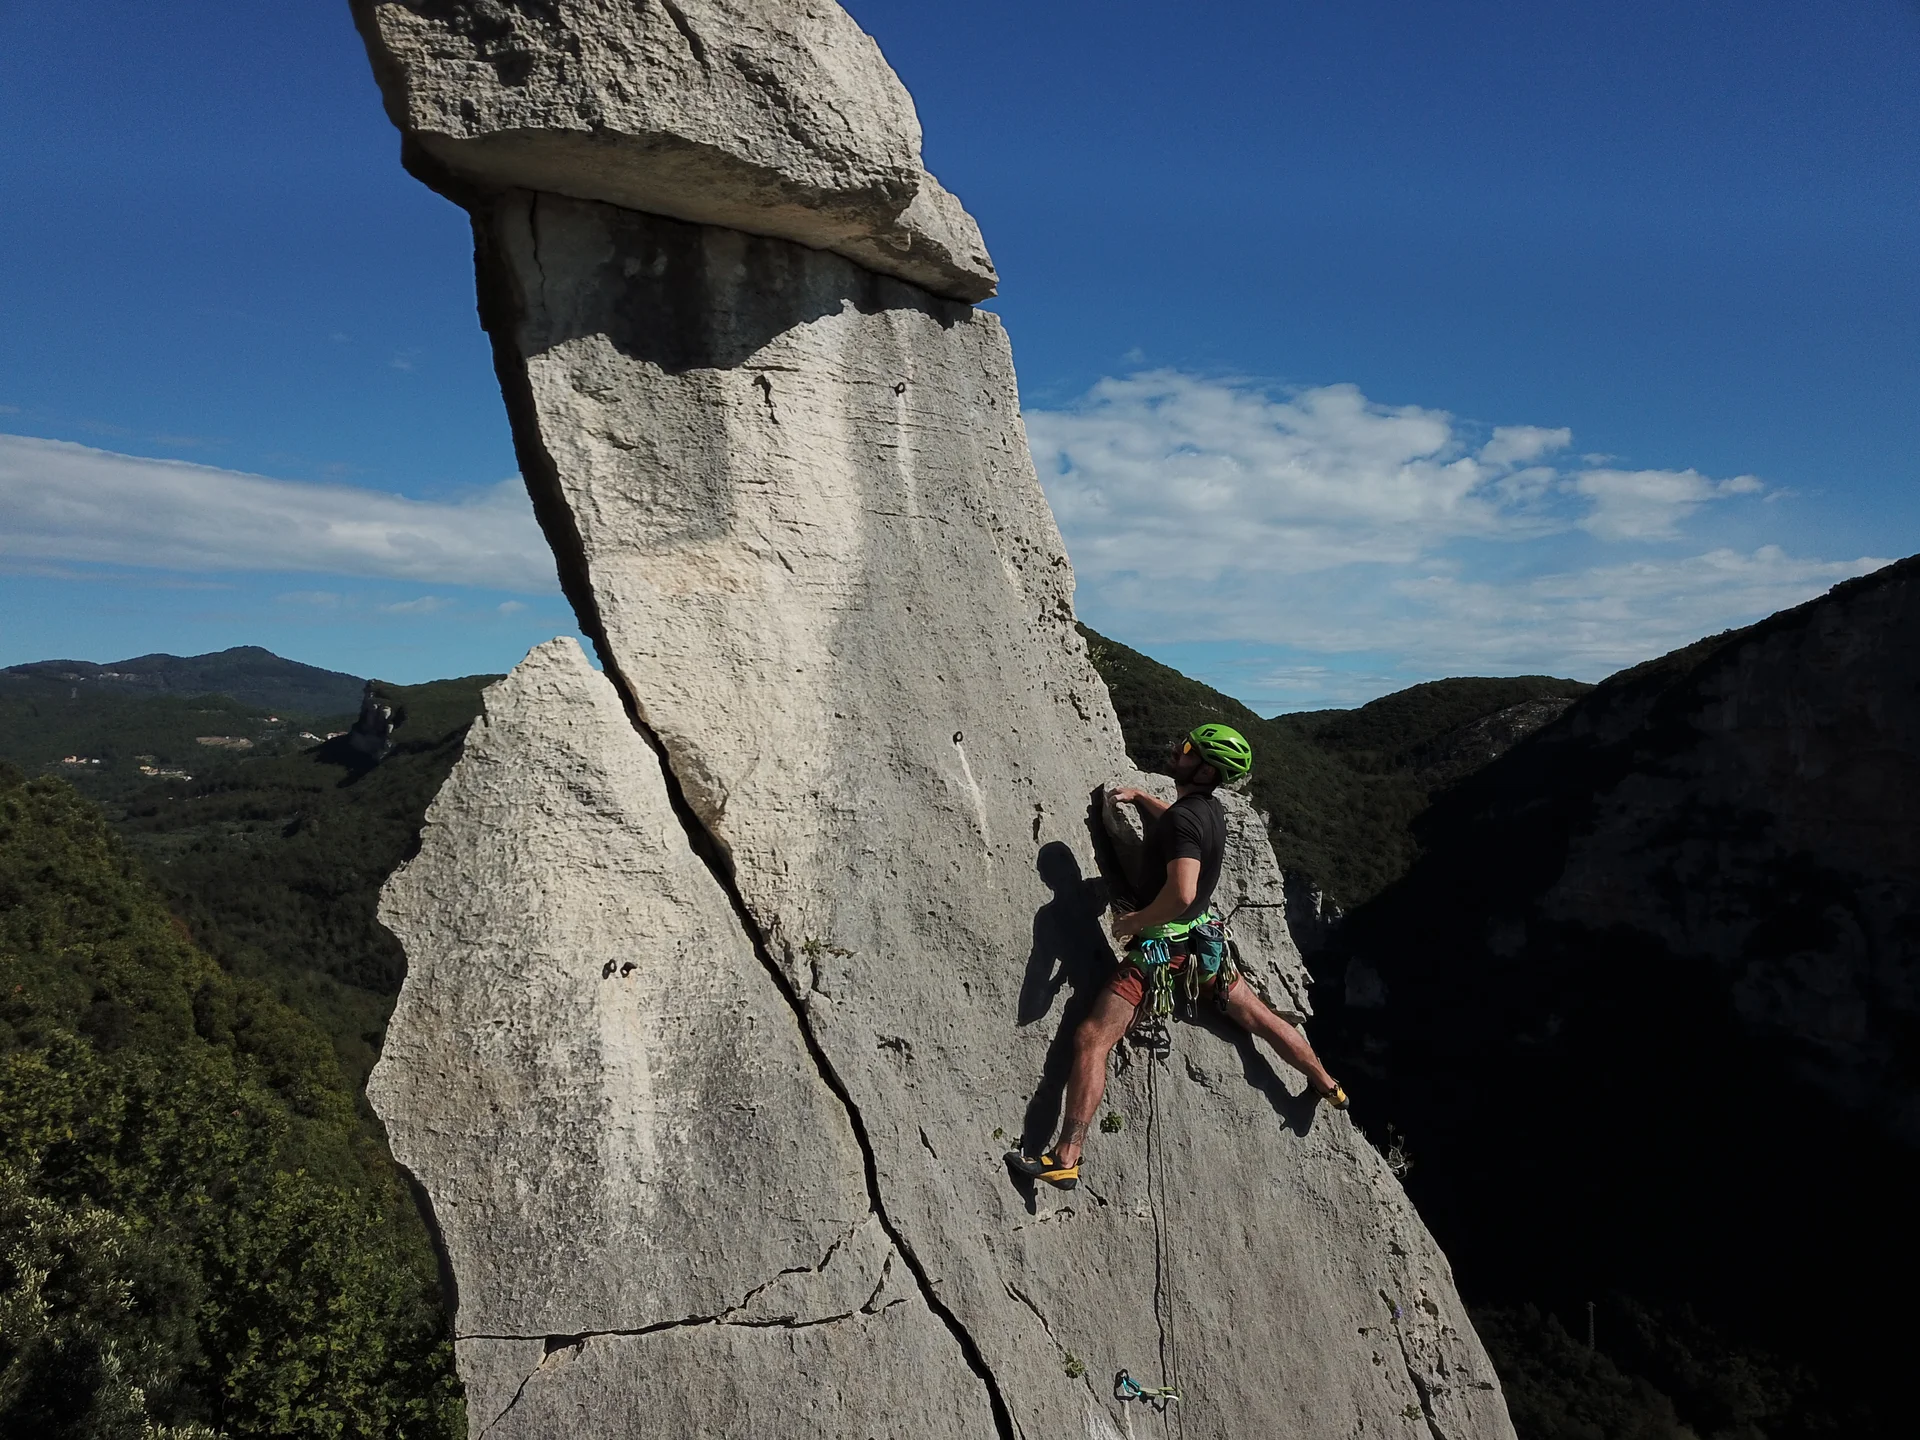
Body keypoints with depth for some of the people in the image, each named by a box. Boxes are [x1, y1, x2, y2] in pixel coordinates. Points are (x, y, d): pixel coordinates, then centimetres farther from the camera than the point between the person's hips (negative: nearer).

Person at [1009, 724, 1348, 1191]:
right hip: (1203, 941, 10)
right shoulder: (1211, 808, 6)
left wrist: (1133, 921, -20)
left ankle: (1066, 1159, -22)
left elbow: (1181, 893, -34)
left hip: (1162, 946, -9)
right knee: (1261, 1019, 25)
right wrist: (1140, 797, 31)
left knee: (1091, 1039, -15)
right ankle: (1329, 1086, 44)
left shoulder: (1182, 819, -22)